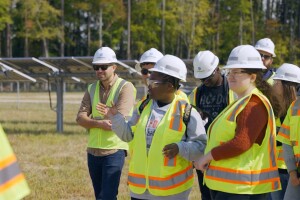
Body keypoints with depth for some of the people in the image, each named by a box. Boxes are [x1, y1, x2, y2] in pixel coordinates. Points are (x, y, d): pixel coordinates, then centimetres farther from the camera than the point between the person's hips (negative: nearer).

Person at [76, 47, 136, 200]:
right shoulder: (92, 89, 10)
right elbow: (80, 118, 0)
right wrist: (100, 123, -19)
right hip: (93, 151, 6)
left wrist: (92, 120, -6)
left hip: (114, 151, -6)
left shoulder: (125, 88, -8)